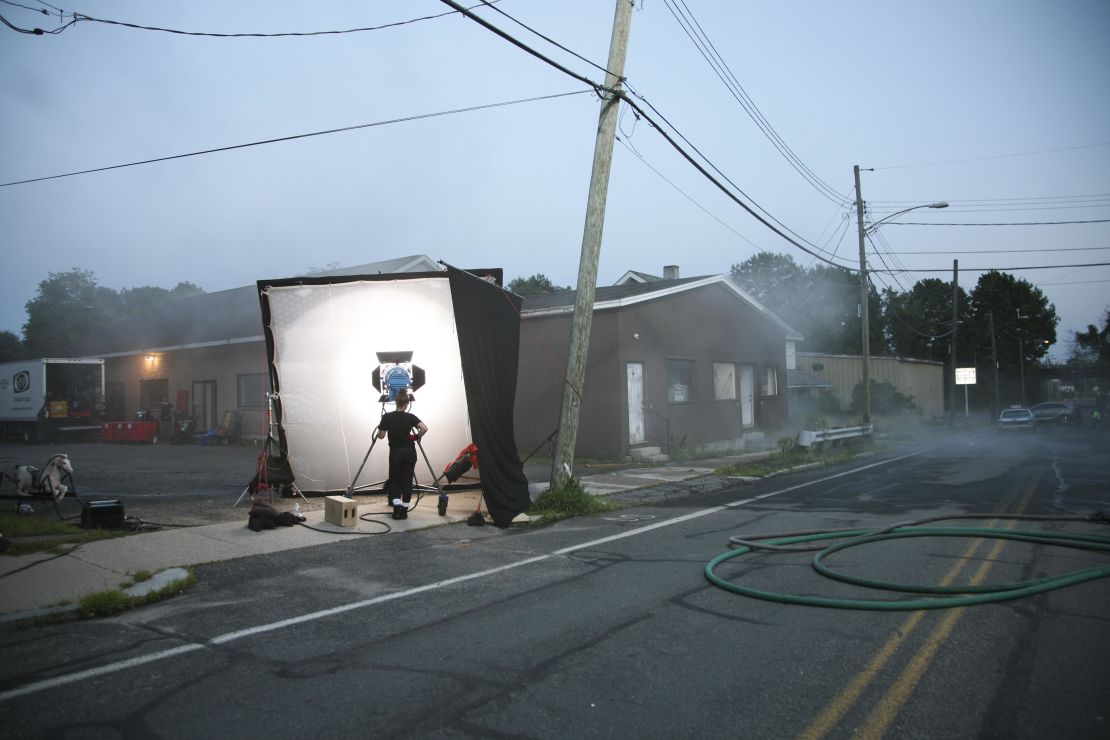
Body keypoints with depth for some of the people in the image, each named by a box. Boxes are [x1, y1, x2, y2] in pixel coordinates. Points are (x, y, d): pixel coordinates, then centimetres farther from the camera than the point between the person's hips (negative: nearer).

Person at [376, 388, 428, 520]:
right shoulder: (410, 417, -5)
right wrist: (417, 437, 0)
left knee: (394, 480, 12)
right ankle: (404, 510, 6)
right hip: (409, 452, 0)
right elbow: (424, 428, -17)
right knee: (407, 480, 8)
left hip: (395, 452, 0)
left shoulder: (387, 417, -6)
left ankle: (397, 507, -8)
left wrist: (382, 425, 17)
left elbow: (381, 436, -2)